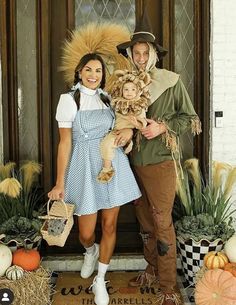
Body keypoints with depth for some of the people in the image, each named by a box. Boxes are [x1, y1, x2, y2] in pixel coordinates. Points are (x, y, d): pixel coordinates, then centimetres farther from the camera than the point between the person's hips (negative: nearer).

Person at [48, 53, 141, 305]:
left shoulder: (108, 98, 8)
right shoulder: (69, 99, -3)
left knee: (109, 226, 7)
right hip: (85, 167, -3)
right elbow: (65, 143, -5)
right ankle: (91, 251, 42)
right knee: (86, 234, 3)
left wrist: (129, 129, -5)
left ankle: (100, 281, 26)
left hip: (113, 165, 4)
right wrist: (60, 183, -7)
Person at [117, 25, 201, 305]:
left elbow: (190, 118, -1)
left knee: (161, 222, -4)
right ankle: (152, 269, 32)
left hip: (160, 161, -5)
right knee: (144, 220, 14)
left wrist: (162, 128, -15)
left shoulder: (171, 82, -6)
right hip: (135, 162, 5)